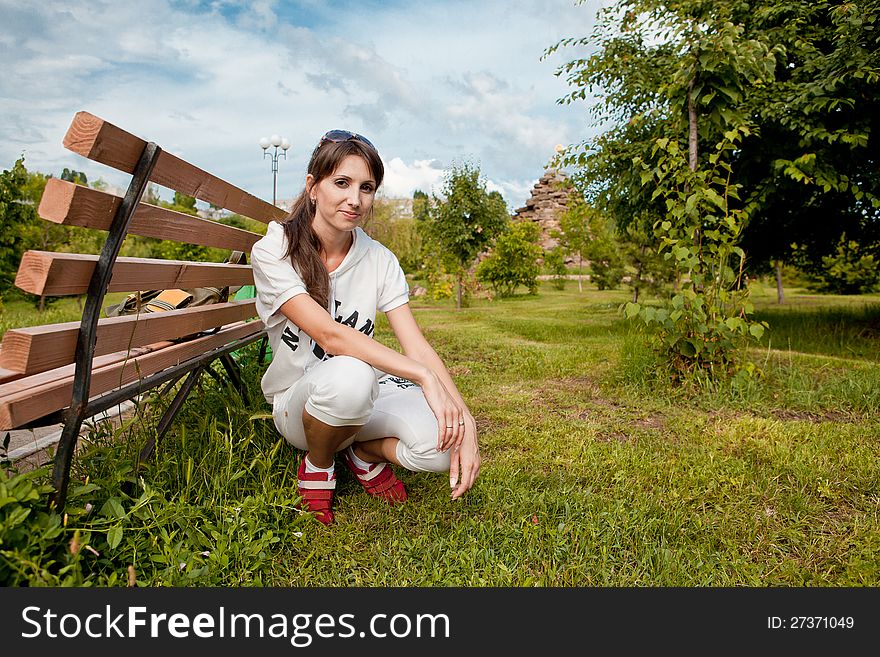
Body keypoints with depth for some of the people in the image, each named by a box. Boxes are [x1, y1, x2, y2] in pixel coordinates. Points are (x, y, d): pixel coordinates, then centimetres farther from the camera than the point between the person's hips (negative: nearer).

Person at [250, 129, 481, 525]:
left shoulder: (379, 260, -4)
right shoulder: (273, 252, -15)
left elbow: (417, 347, -13)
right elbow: (330, 335, -28)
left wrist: (465, 419, -27)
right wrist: (424, 376, -35)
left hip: (369, 392, 3)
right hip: (298, 401, -2)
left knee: (443, 443, -27)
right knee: (350, 374, -39)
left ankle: (364, 452, 7)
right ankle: (317, 463, -5)